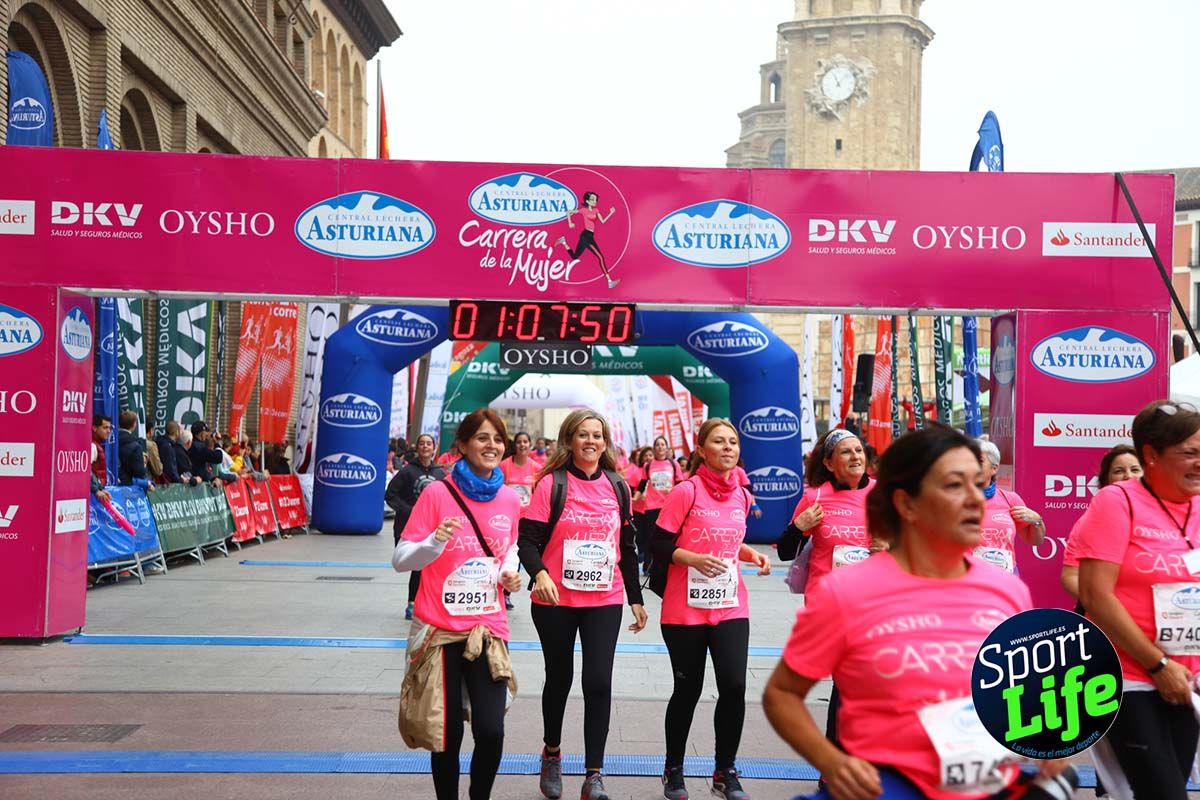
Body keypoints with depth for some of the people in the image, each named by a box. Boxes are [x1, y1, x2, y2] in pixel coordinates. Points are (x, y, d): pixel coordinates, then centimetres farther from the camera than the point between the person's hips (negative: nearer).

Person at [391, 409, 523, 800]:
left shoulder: (510, 499, 2)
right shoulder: (437, 493, -10)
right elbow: (400, 560, -9)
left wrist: (510, 571, 0)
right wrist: (437, 541, -27)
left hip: (488, 630, 3)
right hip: (441, 631, -3)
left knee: (491, 732, -3)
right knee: (447, 734, 6)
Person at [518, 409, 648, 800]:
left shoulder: (617, 487, 6)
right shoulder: (551, 484, -6)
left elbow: (627, 547, 12)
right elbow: (529, 539, -10)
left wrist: (636, 598, 13)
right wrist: (539, 573, -30)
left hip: (605, 601, 2)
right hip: (556, 602, -2)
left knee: (598, 682, -7)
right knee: (559, 678, 14)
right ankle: (551, 754, 39)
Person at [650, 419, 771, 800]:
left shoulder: (741, 496, 8)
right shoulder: (686, 491, -11)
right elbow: (657, 545, -11)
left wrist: (751, 554, 5)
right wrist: (694, 558, -26)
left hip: (732, 607, 4)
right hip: (686, 609, -4)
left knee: (734, 686, -5)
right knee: (688, 690, 7)